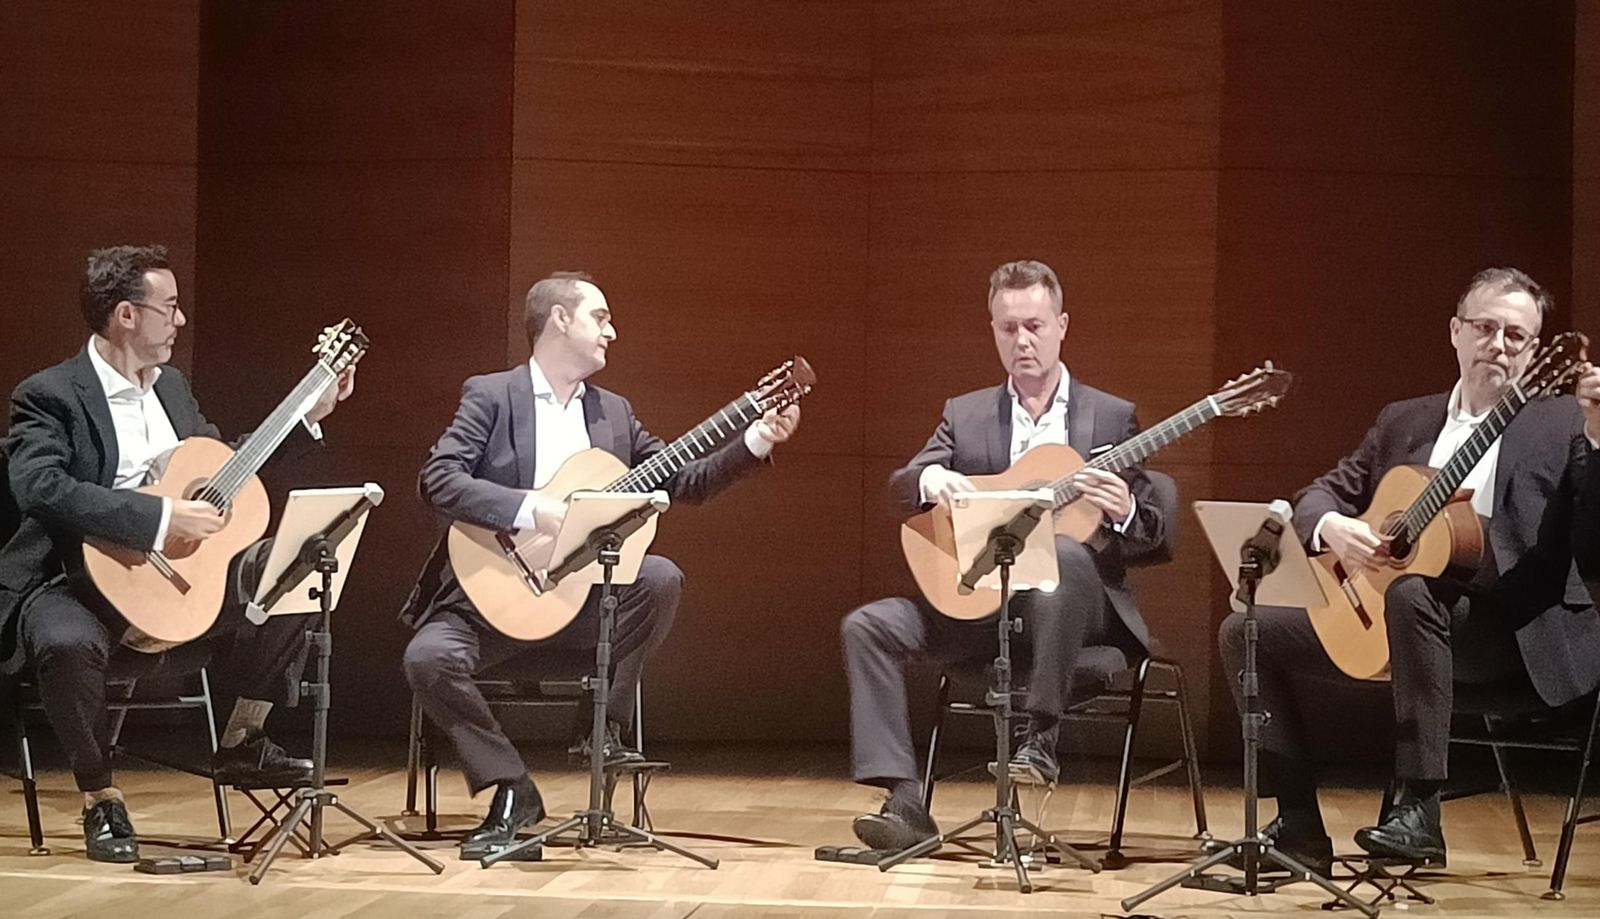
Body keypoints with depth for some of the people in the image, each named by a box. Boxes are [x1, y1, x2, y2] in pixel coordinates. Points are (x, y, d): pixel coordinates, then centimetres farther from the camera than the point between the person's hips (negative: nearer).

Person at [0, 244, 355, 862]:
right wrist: (163, 518, -33)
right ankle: (101, 800, -15)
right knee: (69, 643, -39)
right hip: (73, 584, -8)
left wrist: (309, 413, 18)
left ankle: (242, 742, 11)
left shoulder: (171, 386, 13)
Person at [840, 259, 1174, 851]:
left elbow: (1157, 540, 5)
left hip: (1073, 607, -3)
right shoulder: (964, 415, 13)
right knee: (868, 627, -18)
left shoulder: (1110, 417, 7)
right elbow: (899, 491, 1)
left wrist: (1125, 513, -19)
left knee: (1066, 552, -37)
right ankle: (905, 802, -24)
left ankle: (1041, 737, -31)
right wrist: (929, 479, -24)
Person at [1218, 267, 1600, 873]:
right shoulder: (1403, 422, 16)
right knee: (1248, 633, -2)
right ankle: (1300, 826, -3)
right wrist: (1331, 526, -11)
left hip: (1519, 637, -6)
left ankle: (1420, 812, -33)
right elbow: (1322, 494, 14)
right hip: (1377, 622, 6)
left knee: (1411, 590, -36)